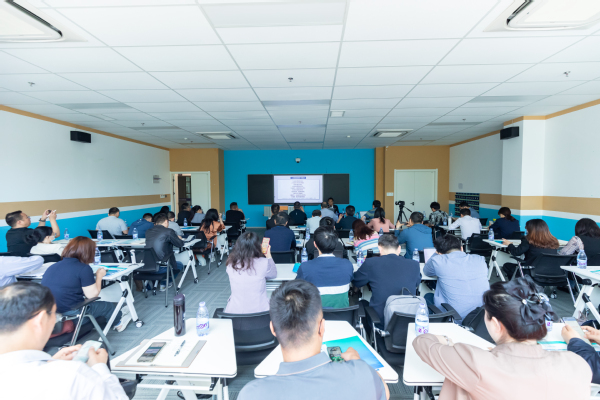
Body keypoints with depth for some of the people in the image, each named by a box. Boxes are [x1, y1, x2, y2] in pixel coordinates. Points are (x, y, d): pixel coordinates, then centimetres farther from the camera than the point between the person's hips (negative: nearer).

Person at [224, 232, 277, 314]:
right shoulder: (263, 263, -17)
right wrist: (268, 256, 18)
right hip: (259, 311, -2)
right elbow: (274, 274, 5)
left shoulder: (231, 265, -10)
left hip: (234, 312, 3)